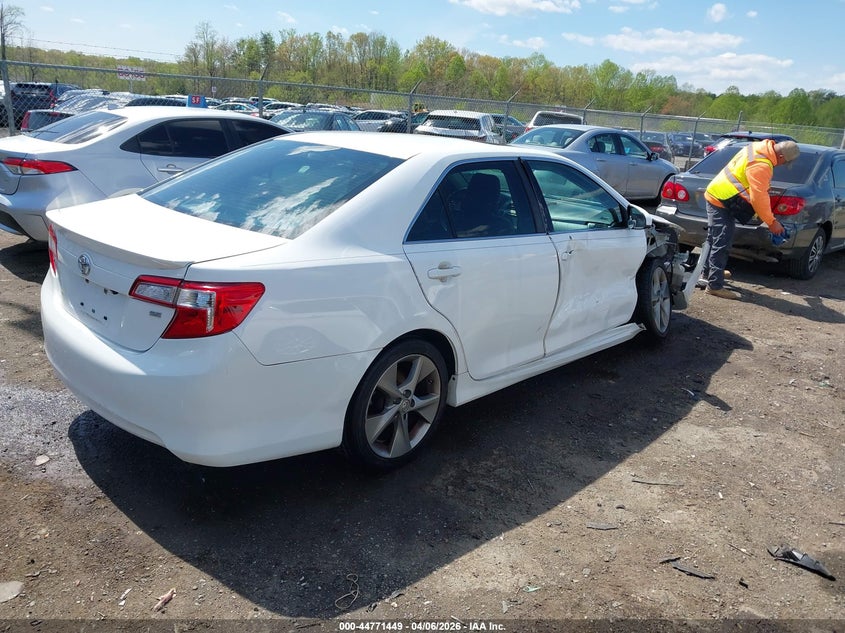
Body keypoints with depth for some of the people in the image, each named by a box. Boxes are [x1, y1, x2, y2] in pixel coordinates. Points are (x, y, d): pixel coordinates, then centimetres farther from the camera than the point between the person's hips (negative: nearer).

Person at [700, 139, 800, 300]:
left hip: (715, 195, 10)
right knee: (721, 244, -10)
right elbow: (759, 198, -22)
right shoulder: (761, 165, -24)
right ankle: (714, 285, -9)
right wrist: (771, 222, -11)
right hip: (721, 201, -10)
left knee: (715, 240, 22)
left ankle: (709, 272, 37)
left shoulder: (760, 147, 7)